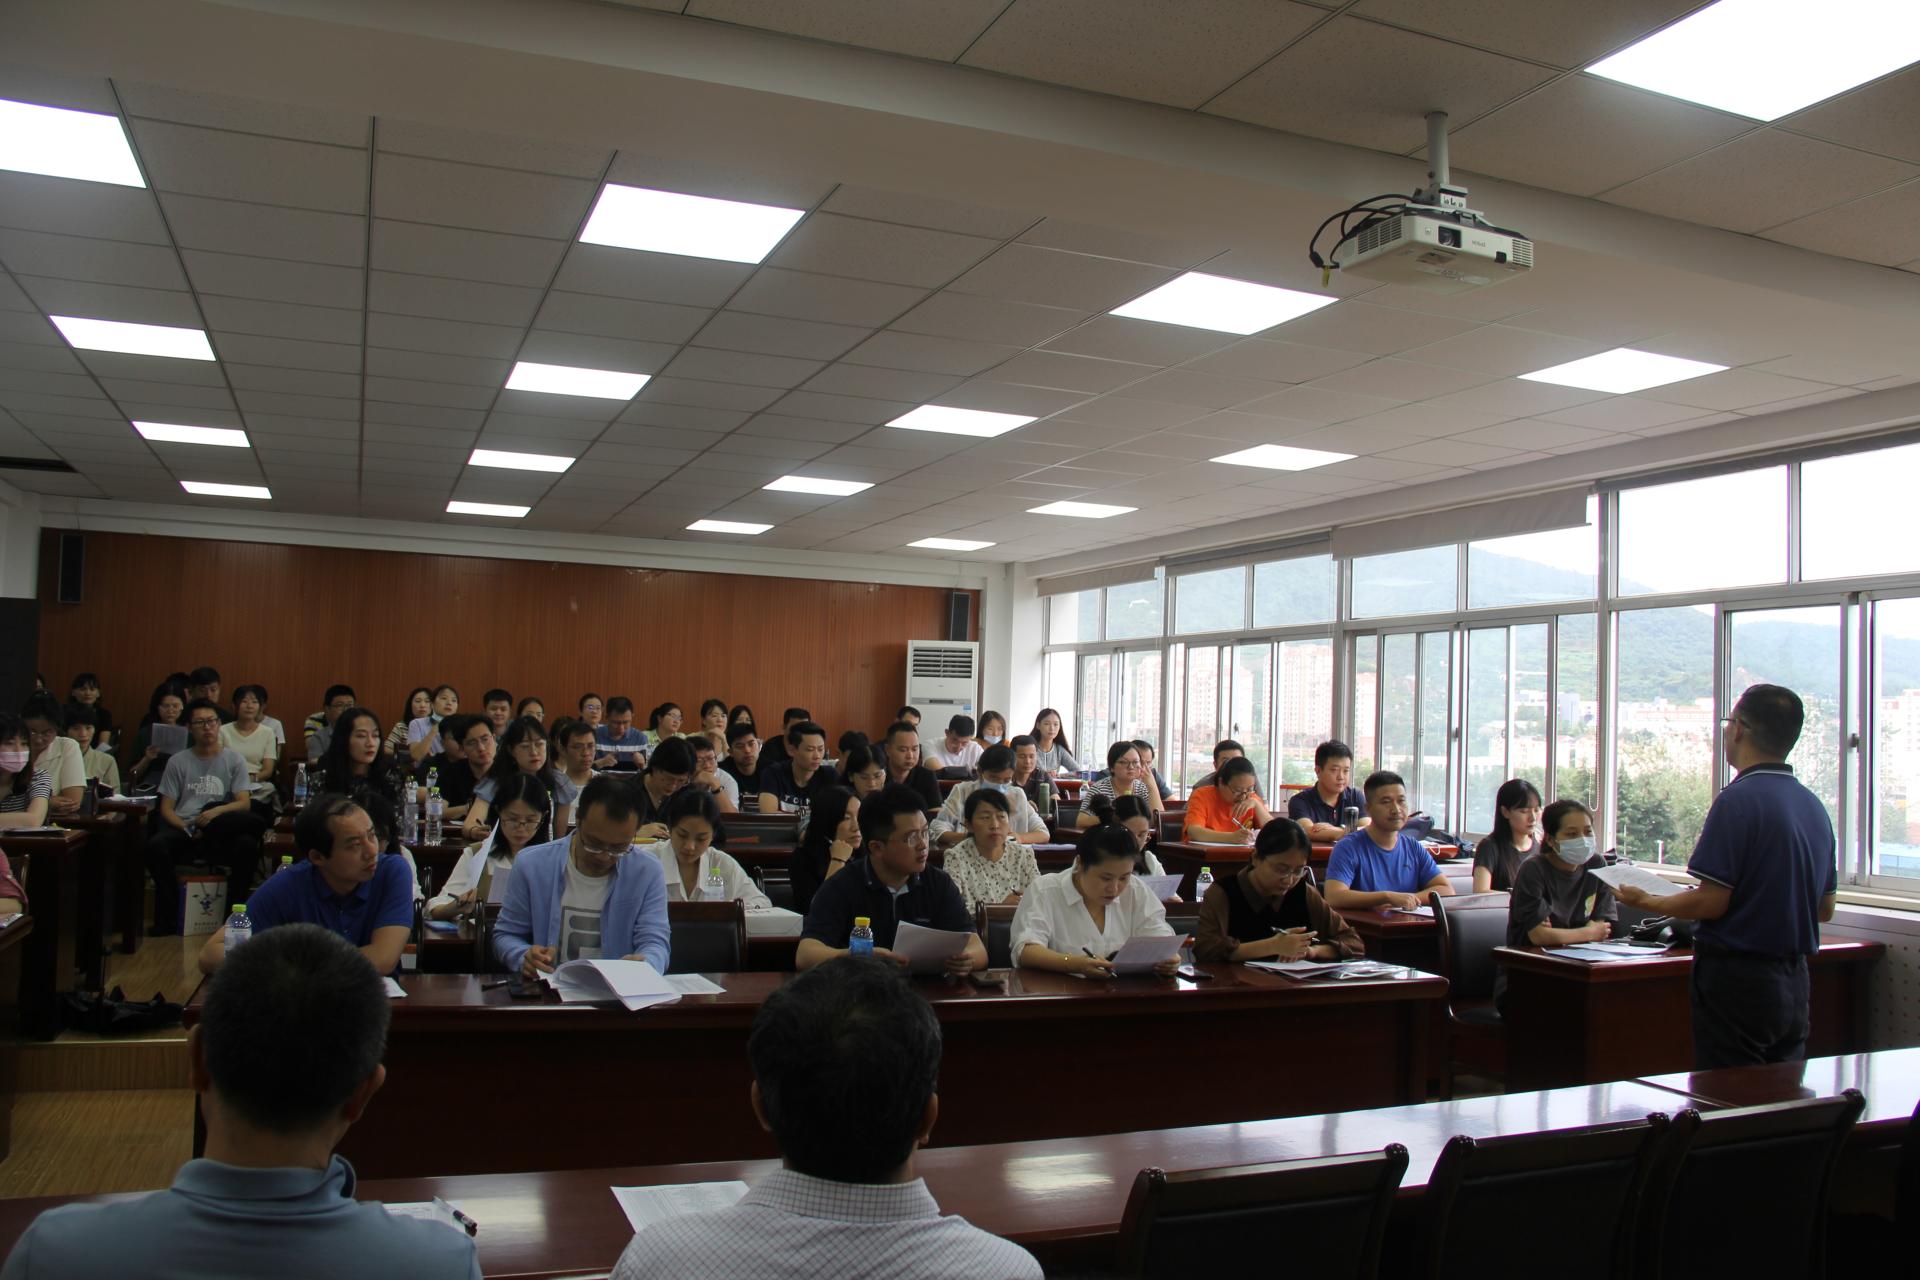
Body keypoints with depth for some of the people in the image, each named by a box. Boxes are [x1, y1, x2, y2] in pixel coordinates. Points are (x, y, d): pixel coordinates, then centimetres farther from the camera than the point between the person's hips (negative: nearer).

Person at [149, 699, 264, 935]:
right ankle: (168, 917, -19)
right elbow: (166, 808, 9)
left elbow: (245, 803, 1)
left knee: (247, 845, -34)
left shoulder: (234, 760, 12)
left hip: (224, 831, -1)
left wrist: (217, 811, -20)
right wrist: (187, 829, -11)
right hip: (183, 828, 1)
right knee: (155, 846, -32)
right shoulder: (178, 761, 16)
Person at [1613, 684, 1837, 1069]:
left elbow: (1710, 902, -19)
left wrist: (1646, 902, -4)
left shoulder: (1739, 799, -17)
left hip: (1737, 979, -8)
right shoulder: (1814, 806, 8)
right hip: (1794, 982, 8)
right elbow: (1825, 909, 15)